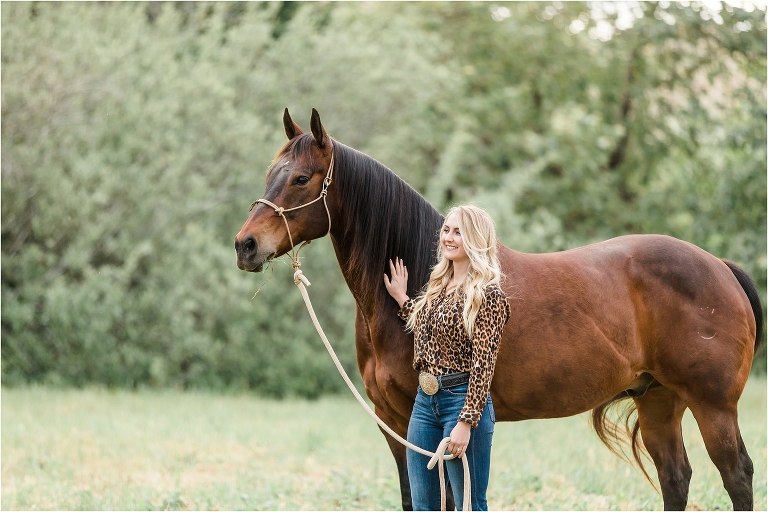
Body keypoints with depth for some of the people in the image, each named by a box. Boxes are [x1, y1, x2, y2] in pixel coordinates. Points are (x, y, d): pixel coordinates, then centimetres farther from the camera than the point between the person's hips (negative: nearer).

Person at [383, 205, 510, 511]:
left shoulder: (487, 294, -12)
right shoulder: (439, 286, 13)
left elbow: (483, 364, -17)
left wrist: (465, 423, -21)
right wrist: (402, 300, 25)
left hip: (461, 399, -8)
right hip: (425, 400, 8)